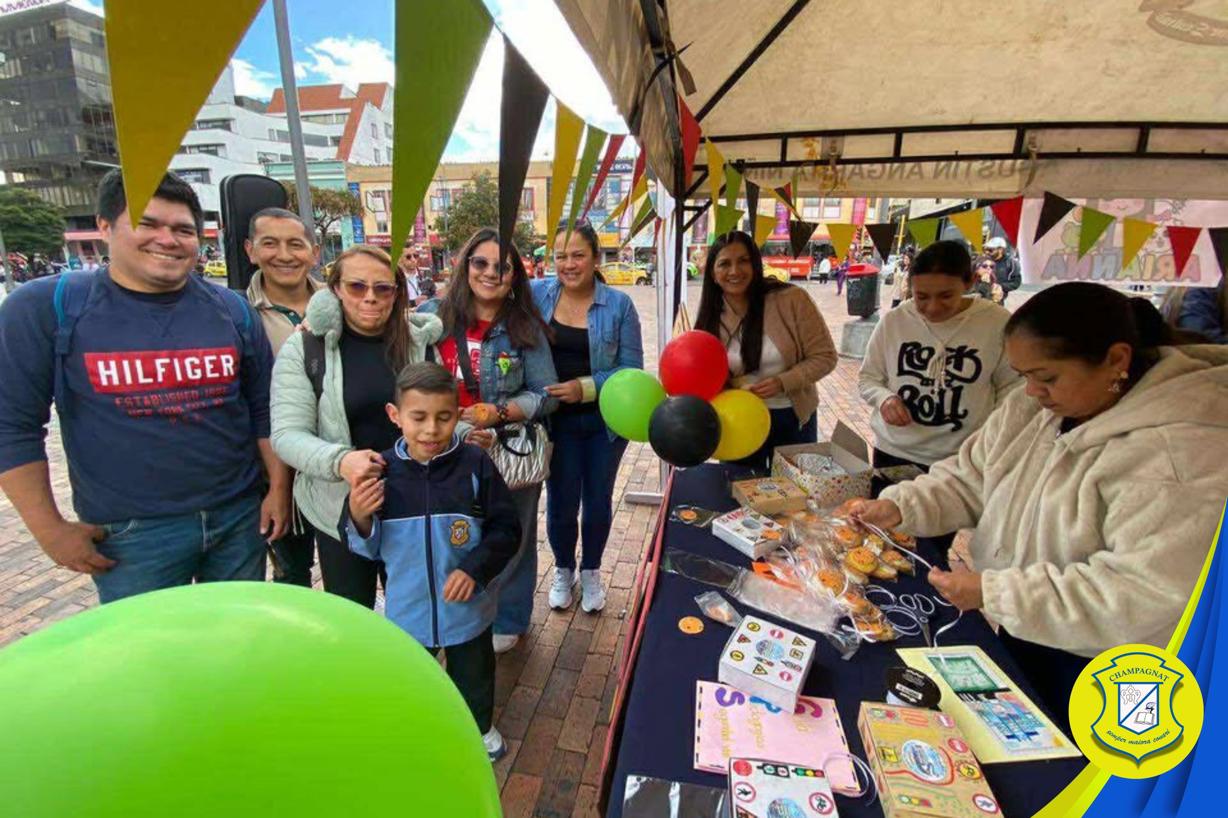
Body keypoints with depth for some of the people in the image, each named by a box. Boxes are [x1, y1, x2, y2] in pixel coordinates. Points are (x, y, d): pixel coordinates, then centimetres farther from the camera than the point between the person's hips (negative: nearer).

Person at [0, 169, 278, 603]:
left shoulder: (232, 310, 1)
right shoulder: (46, 308, -6)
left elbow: (264, 408, 5)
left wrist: (278, 488, 3)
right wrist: (49, 529, -4)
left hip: (240, 515, 2)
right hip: (132, 533, -2)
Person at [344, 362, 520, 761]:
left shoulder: (475, 464, -20)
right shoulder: (382, 470, -16)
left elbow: (506, 530, -12)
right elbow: (369, 549, -6)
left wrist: (475, 569, -24)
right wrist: (358, 517, -25)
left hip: (467, 606, 0)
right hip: (407, 608, 1)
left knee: (473, 675, 25)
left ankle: (480, 726, 55)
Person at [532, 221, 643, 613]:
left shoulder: (618, 304, -7)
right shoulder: (536, 295, -4)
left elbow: (632, 368, -7)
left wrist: (586, 386, -20)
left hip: (604, 420, 0)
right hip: (556, 420, 0)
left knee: (598, 499, 14)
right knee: (561, 501, 8)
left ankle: (591, 571, 39)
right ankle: (563, 569, 37)